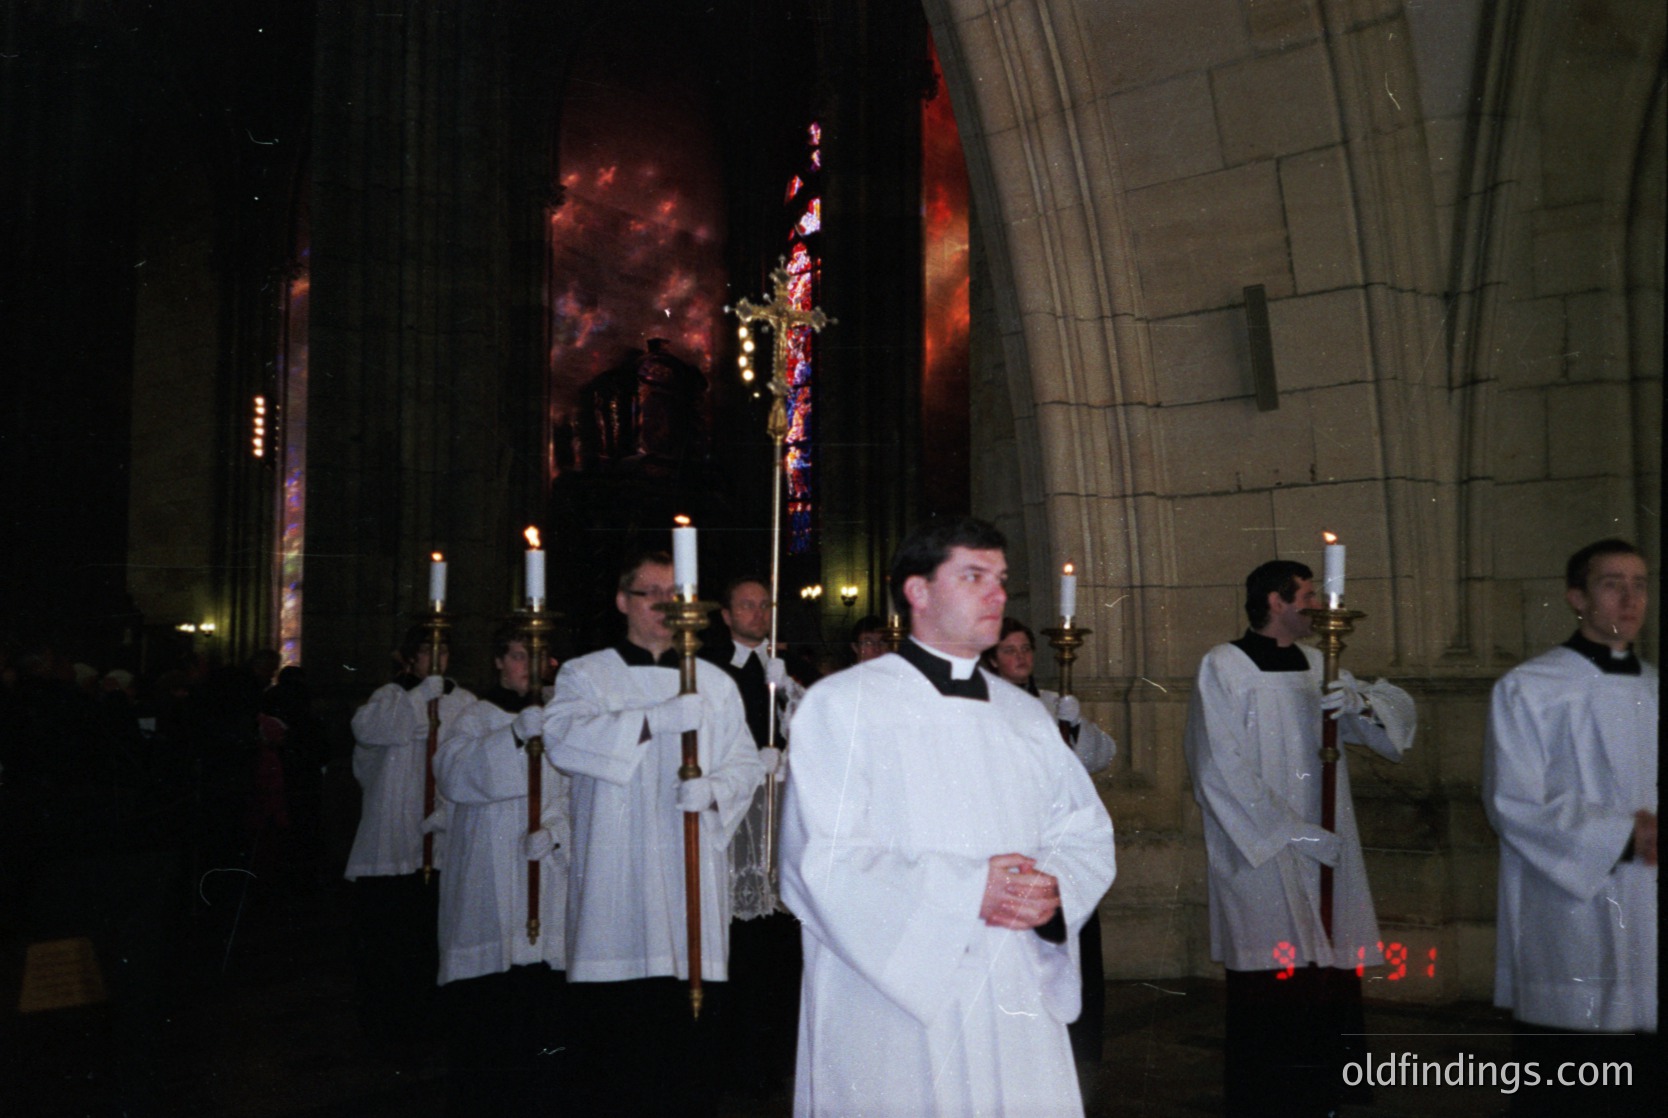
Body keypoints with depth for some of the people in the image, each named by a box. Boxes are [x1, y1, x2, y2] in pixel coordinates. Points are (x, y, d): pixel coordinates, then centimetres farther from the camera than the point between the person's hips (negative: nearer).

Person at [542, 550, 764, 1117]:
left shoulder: (714, 683, 15)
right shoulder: (586, 675, 8)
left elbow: (746, 762, 9)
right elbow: (562, 735, -12)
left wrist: (714, 789, -14)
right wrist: (659, 719, -22)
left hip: (693, 878, 2)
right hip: (616, 881, -2)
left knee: (693, 1042, -1)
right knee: (618, 1041, -3)